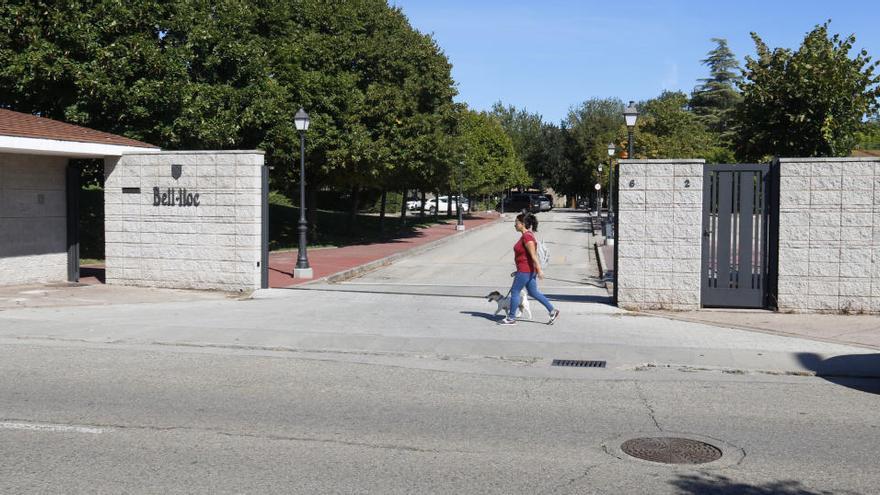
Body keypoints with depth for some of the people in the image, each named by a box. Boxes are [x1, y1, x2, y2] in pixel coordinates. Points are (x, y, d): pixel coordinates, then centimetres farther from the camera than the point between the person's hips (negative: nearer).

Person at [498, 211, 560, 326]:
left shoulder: (527, 237, -20)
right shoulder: (527, 235, 11)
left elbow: (533, 255, -23)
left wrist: (539, 270, -24)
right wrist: (518, 270, 22)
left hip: (525, 270, -10)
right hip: (529, 269, 10)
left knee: (515, 292, 1)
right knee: (533, 292, 16)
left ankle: (511, 318, 9)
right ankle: (552, 311, 17)